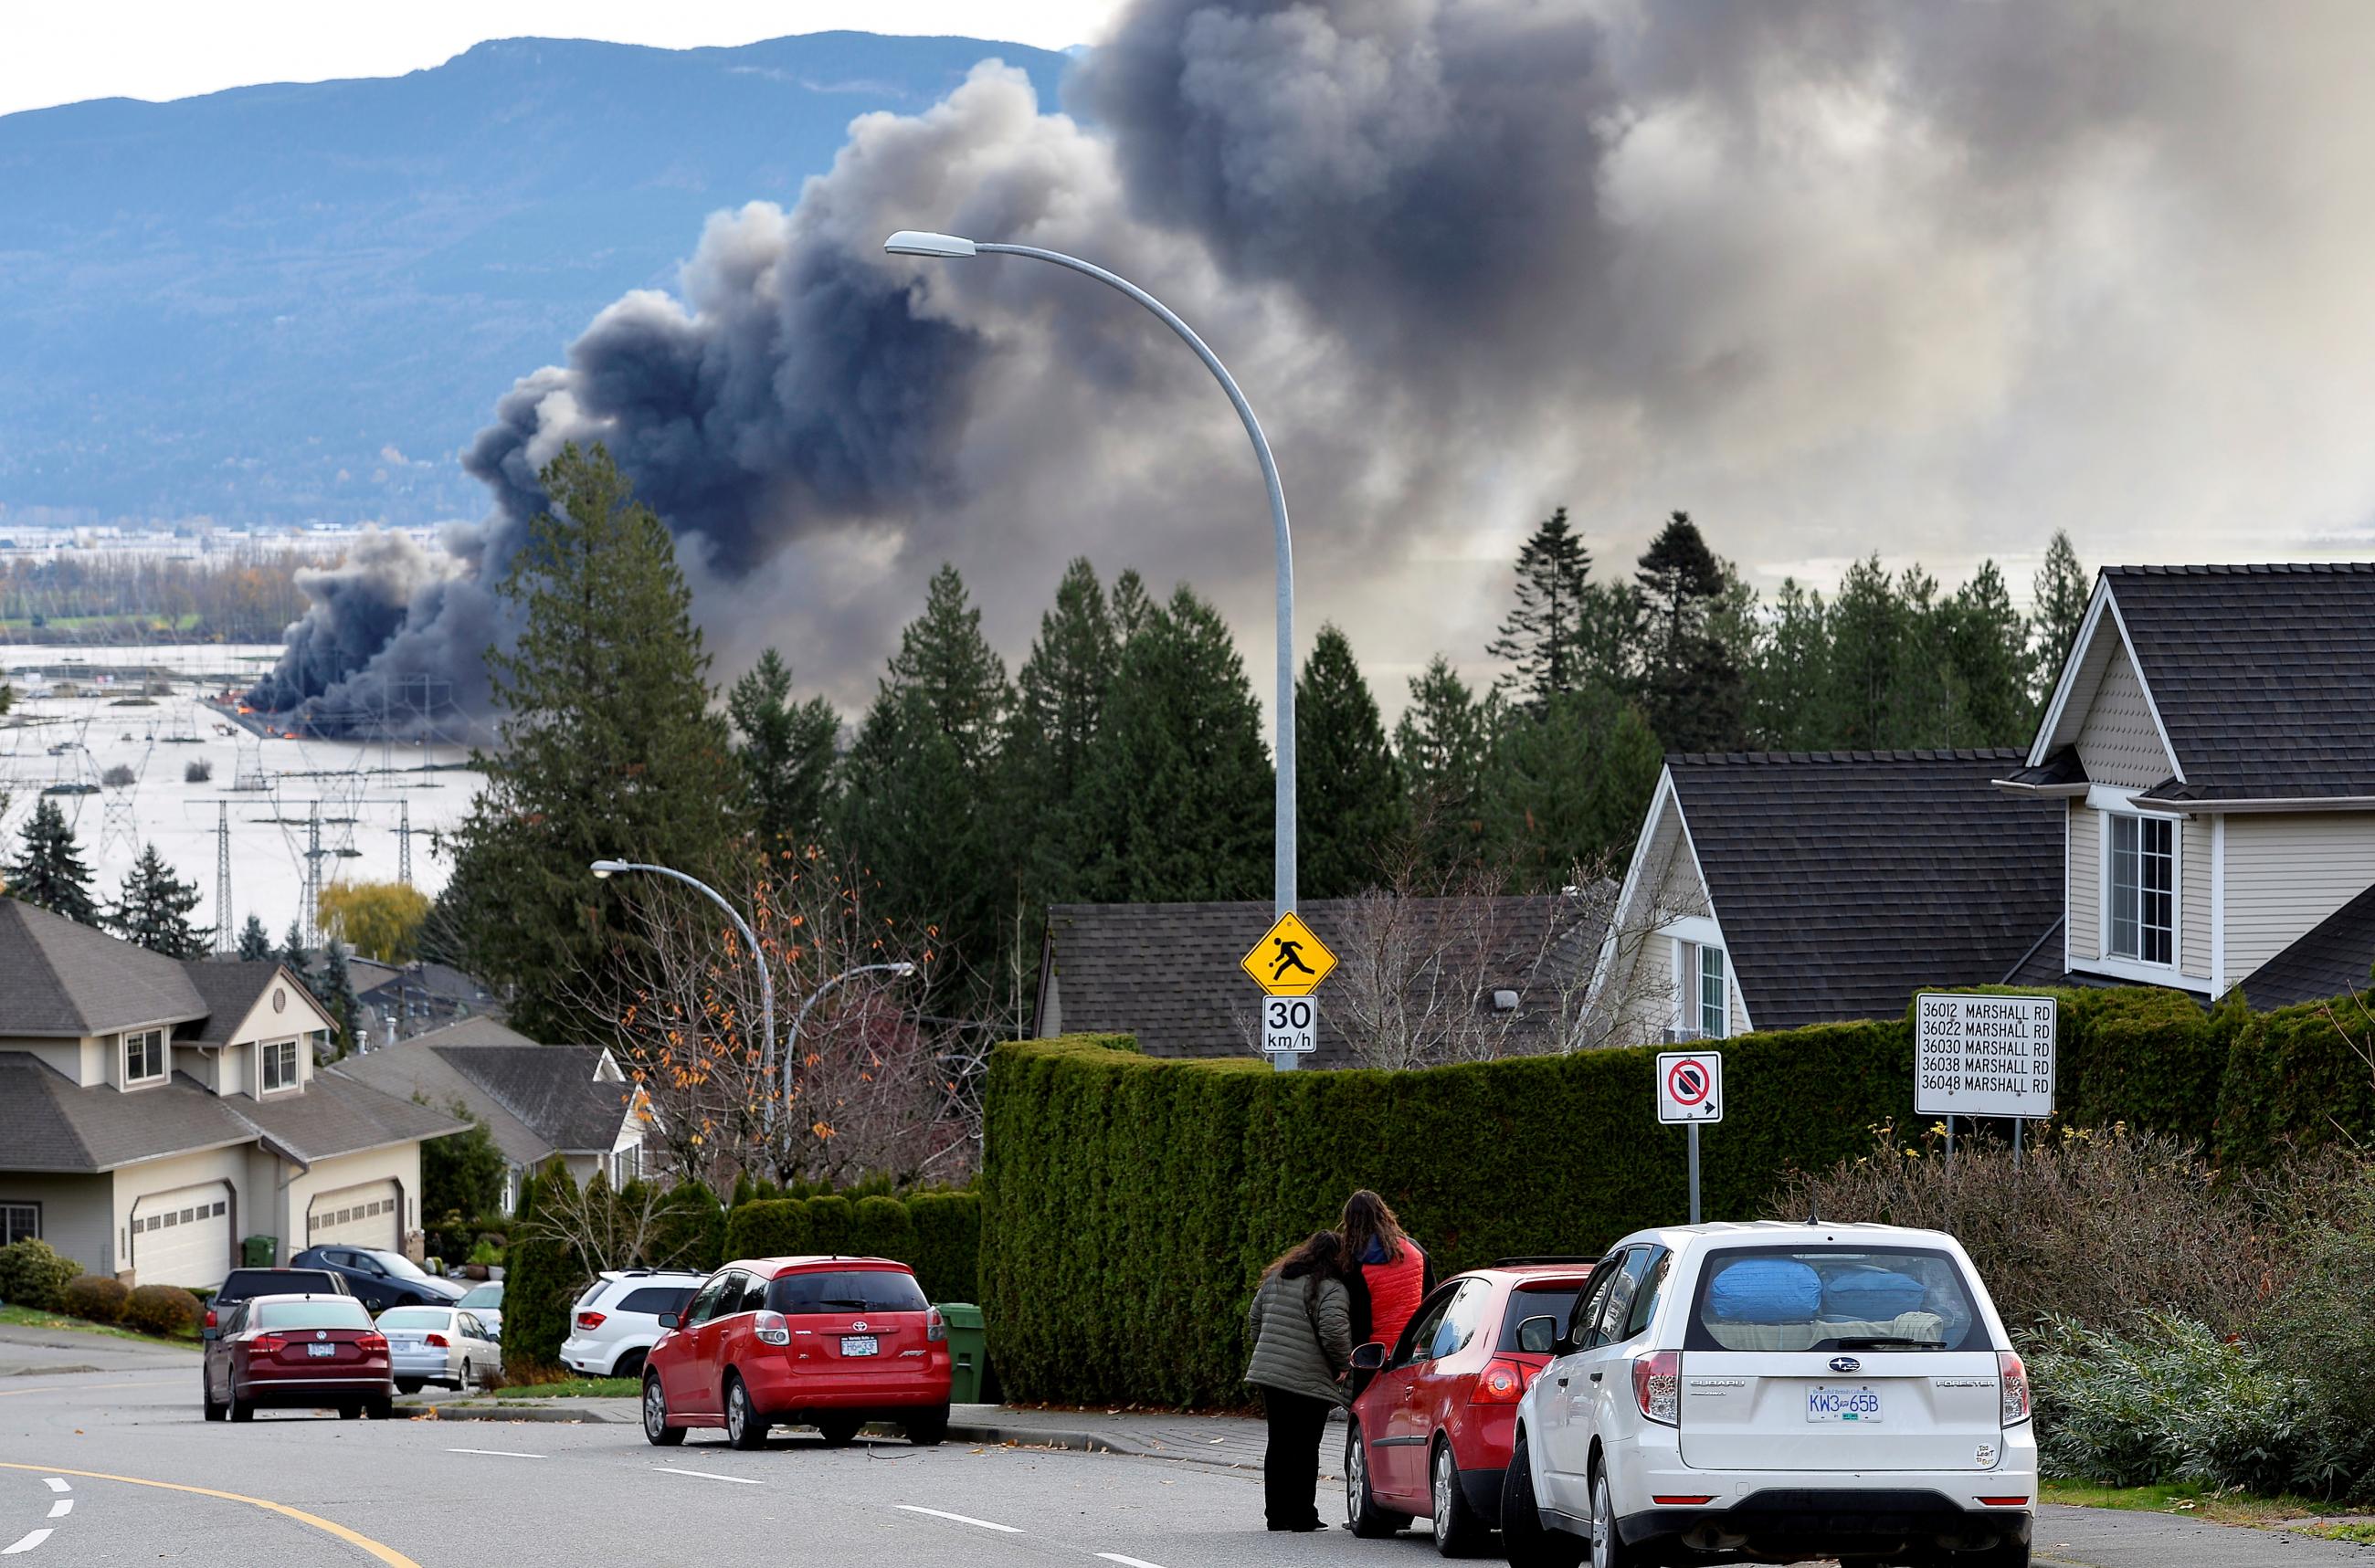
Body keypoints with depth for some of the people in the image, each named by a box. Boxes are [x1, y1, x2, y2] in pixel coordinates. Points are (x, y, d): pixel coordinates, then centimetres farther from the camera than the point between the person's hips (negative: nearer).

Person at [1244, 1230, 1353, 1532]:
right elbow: (1334, 1332, -22)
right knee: (1305, 1448, 0)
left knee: (1278, 1444, 12)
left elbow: (1254, 1321, 19)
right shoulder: (1331, 1289, -11)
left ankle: (1276, 1513, 14)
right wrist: (1343, 1364, -6)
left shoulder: (1275, 1280, 14)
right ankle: (1301, 1515, 0)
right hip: (1309, 1380, -7)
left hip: (1269, 1372, 7)